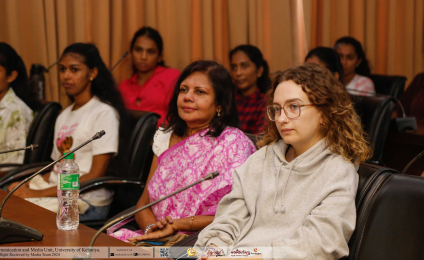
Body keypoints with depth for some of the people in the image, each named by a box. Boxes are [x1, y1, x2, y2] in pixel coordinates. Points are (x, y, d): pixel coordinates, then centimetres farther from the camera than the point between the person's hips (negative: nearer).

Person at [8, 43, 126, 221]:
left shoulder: (104, 113, -5)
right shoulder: (63, 116, 21)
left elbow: (95, 175, -11)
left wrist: (40, 193, -15)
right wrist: (26, 185, -2)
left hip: (87, 202, -7)